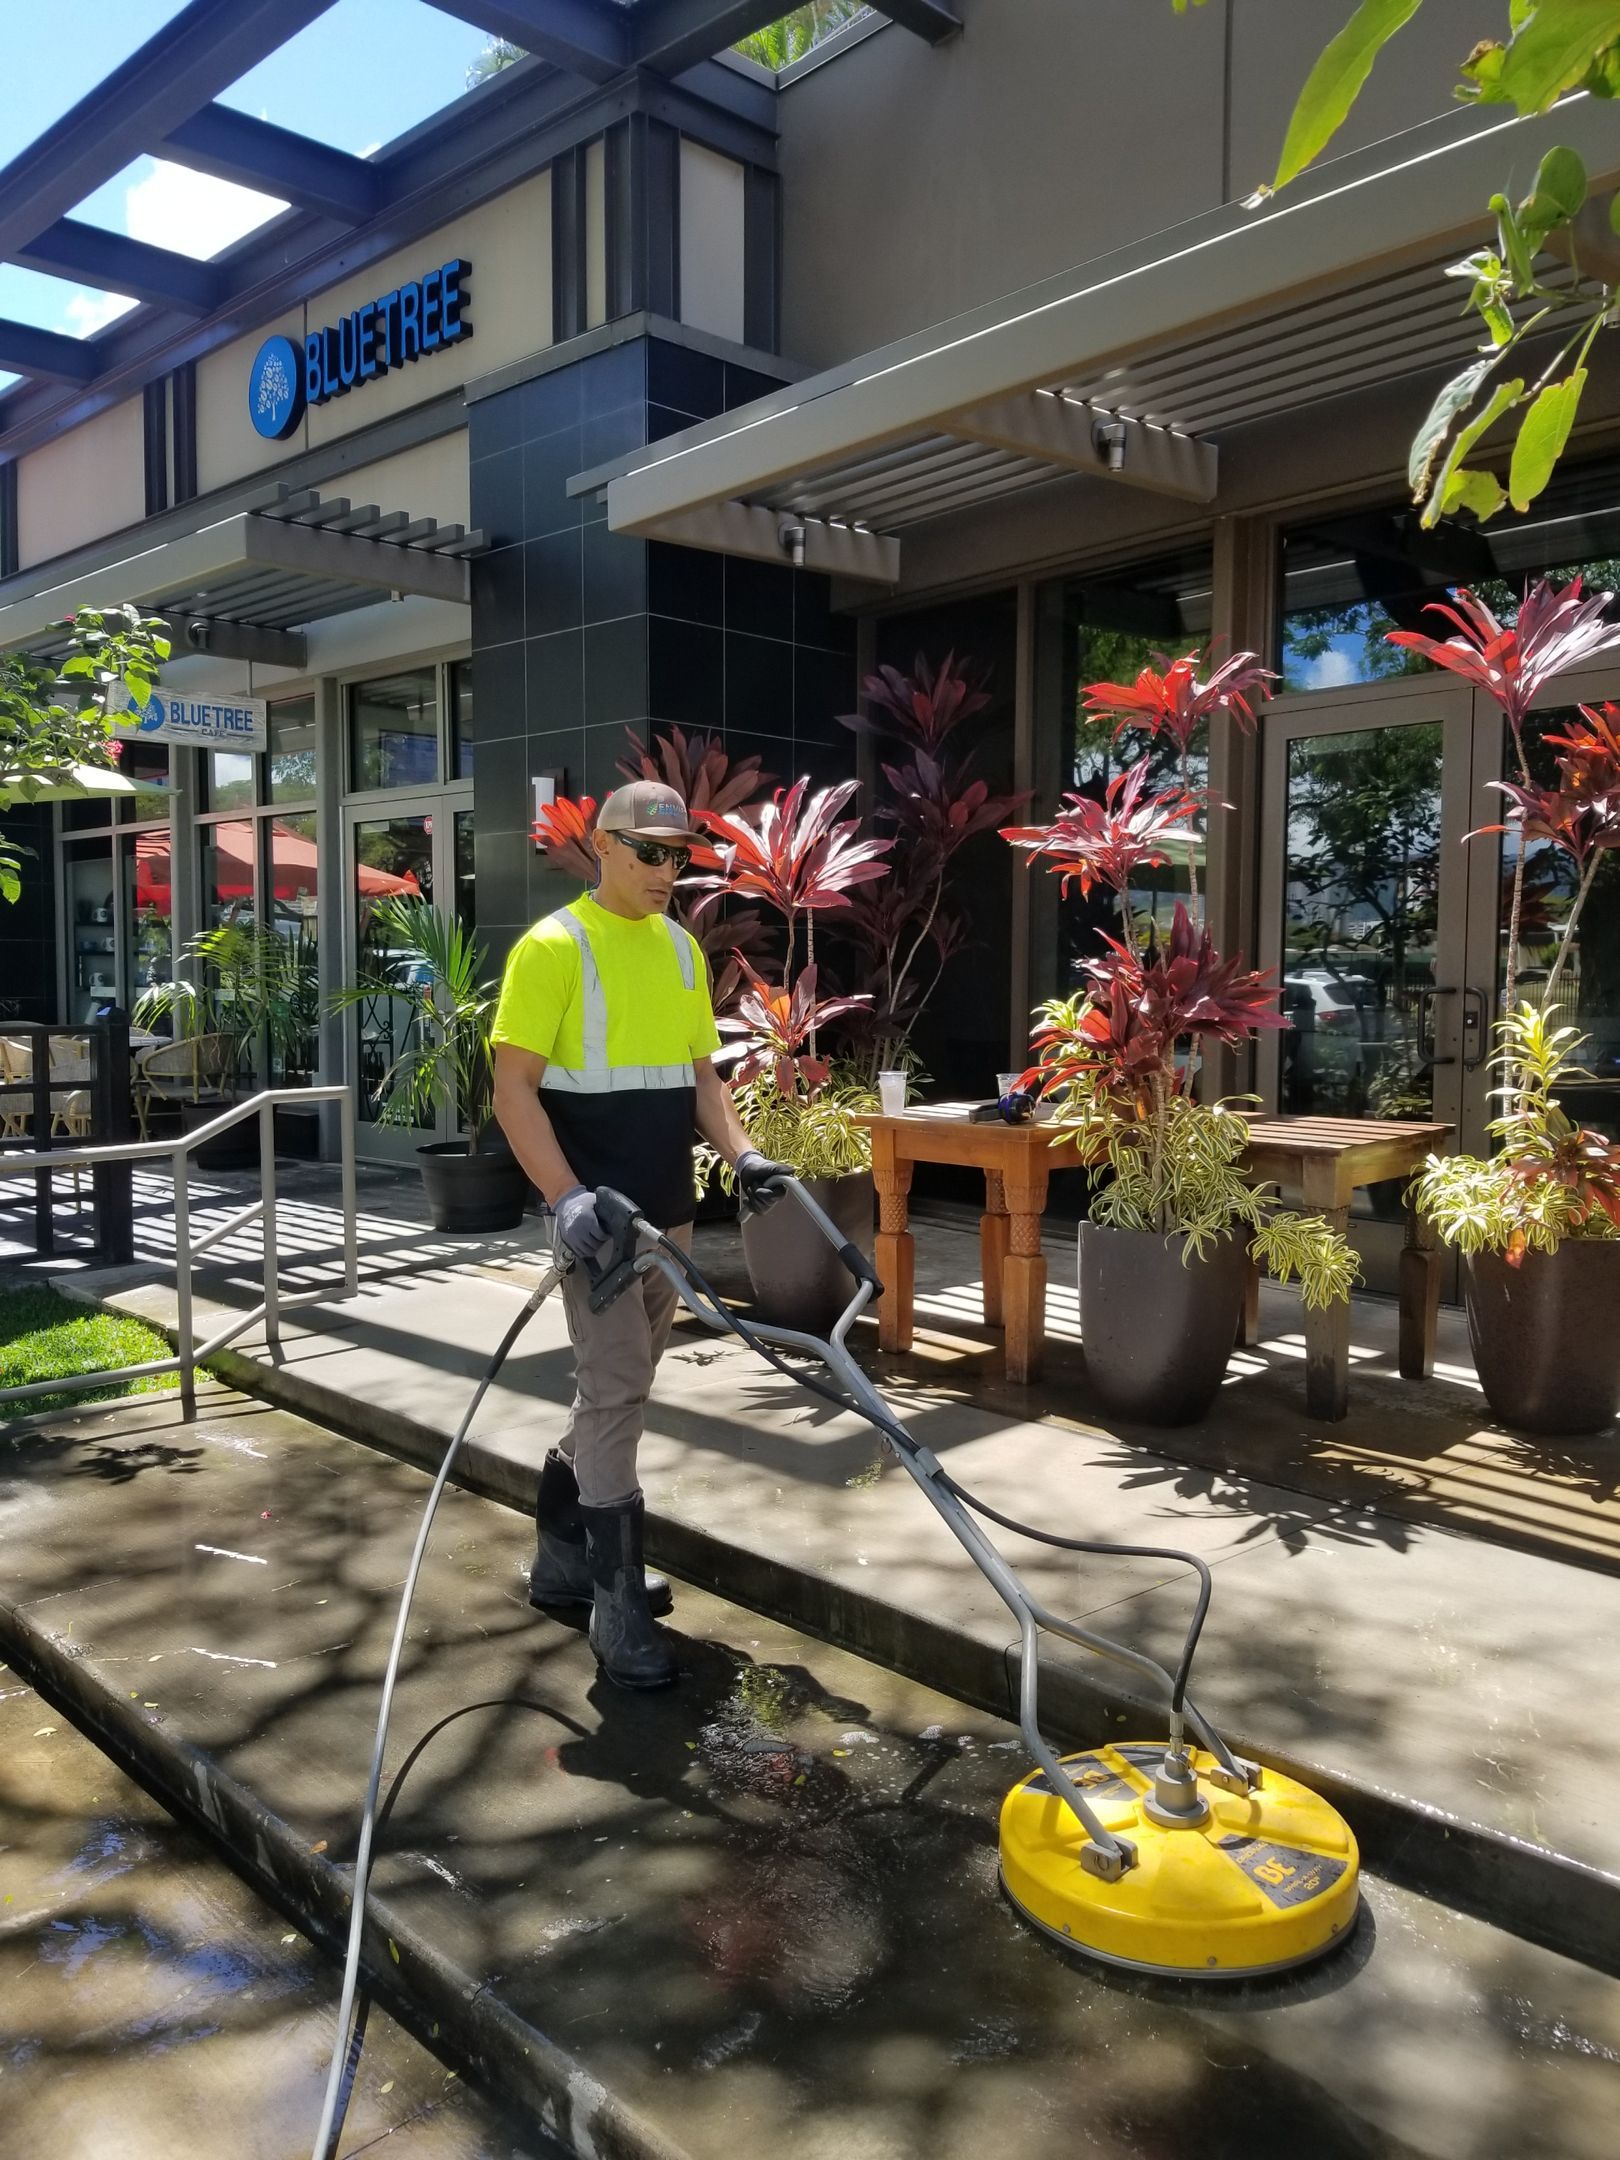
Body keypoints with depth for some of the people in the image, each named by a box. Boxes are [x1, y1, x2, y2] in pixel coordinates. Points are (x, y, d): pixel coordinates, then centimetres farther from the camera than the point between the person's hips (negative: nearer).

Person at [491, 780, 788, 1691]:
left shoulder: (682, 948, 12)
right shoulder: (555, 946, -10)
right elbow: (514, 1088, -14)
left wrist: (742, 1154, 1)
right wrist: (565, 1196, -25)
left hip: (669, 1211, 8)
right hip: (597, 1214, -7)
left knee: (614, 1390, 16)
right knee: (616, 1396, -6)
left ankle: (564, 1555, 31)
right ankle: (620, 1606, 5)